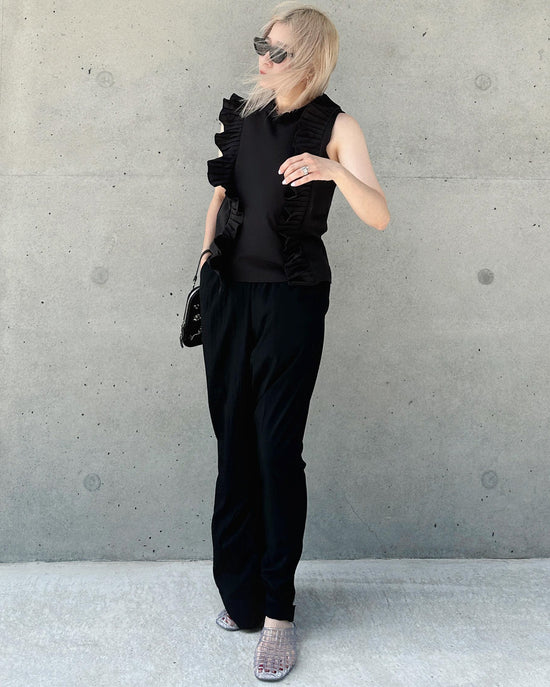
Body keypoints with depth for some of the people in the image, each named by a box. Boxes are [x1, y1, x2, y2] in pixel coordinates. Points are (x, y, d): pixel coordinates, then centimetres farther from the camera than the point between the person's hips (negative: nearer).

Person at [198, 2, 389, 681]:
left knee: (277, 447, -5)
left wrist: (334, 170, -31)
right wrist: (206, 257, 15)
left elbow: (379, 216, -14)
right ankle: (240, 589, 20)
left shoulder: (336, 127, -3)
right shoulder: (239, 115, 11)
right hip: (229, 292, 5)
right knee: (234, 441, 6)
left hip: (292, 299, -4)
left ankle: (276, 607, 8)